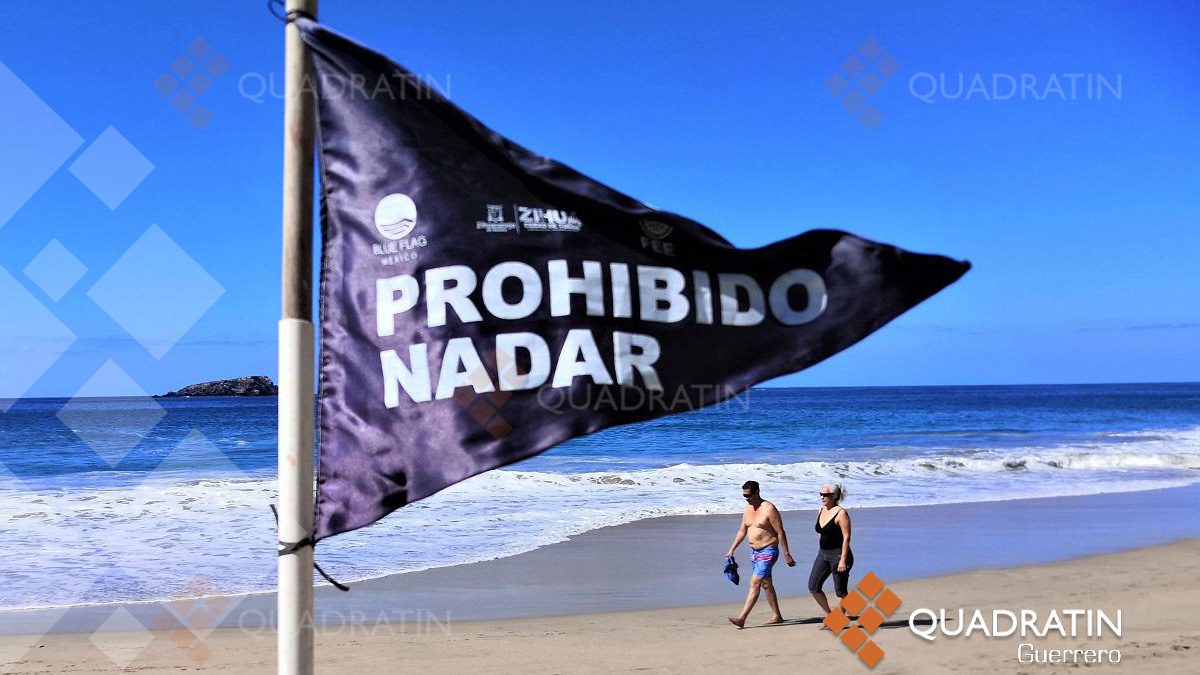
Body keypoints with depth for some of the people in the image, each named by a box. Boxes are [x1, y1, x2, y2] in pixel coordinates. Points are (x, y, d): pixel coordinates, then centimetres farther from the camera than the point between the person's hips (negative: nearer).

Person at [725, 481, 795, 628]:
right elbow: (742, 531, 16)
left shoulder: (769, 509, -16)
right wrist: (731, 550, 12)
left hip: (768, 551, -9)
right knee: (766, 584, 15)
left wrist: (787, 555, -14)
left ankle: (741, 618, -16)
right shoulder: (748, 509, 8)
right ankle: (777, 616, 25)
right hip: (754, 551, 9)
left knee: (755, 584, -13)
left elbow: (780, 533, -14)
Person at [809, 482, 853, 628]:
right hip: (823, 554, 8)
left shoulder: (841, 513, -14)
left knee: (840, 591, 0)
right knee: (813, 587, 1)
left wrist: (843, 560, -21)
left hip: (838, 555, -8)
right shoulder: (821, 511, 10)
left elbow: (846, 537, -17)